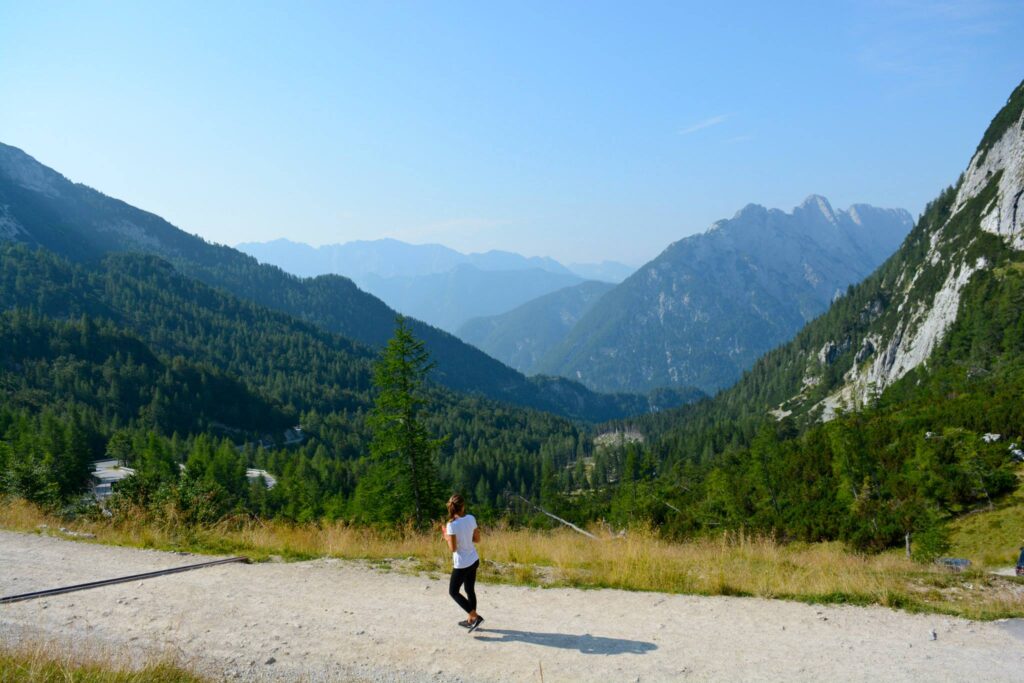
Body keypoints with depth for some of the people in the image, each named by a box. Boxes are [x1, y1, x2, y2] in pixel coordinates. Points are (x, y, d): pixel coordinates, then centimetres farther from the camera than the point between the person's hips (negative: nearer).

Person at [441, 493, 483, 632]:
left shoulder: (452, 525, -21)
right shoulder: (471, 519, -4)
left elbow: (452, 548, -18)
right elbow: (477, 539, 5)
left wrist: (445, 536, -4)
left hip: (462, 564, -6)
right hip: (474, 560, 6)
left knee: (453, 592, 10)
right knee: (470, 590, 20)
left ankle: (475, 617, 0)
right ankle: (470, 620, 27)